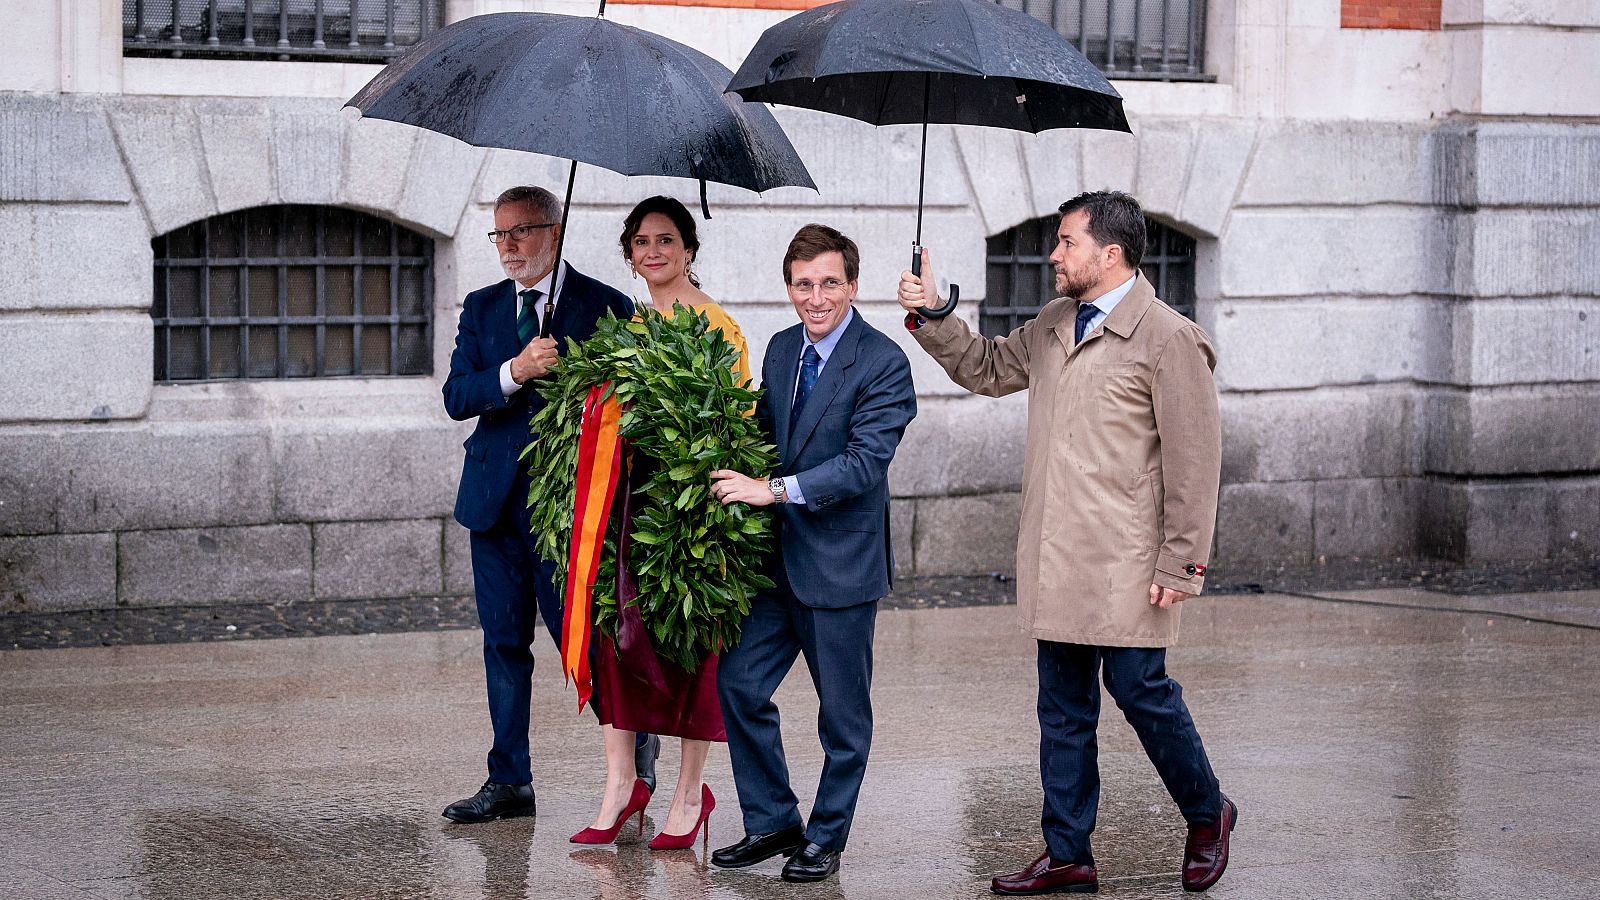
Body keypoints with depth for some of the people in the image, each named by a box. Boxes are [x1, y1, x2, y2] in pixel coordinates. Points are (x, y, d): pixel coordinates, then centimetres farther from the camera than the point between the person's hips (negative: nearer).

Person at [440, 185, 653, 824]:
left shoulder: (606, 307, -2)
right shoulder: (482, 308, 11)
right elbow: (456, 398, 1)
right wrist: (514, 373, -17)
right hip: (497, 499, 5)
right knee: (503, 643, 8)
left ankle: (634, 750, 17)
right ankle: (509, 782, 14)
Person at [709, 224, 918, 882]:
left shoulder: (883, 364, -14)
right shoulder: (781, 350, 8)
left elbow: (865, 463, -22)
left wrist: (775, 490, -25)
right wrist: (741, 477, 1)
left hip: (840, 560, -6)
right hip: (775, 556, 6)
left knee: (843, 711, 6)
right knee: (738, 683, 5)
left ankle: (826, 838, 20)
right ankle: (772, 822, 19)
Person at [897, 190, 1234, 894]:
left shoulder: (1168, 339, -11)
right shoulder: (1053, 327, 13)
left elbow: (1194, 460, -11)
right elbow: (988, 369, 29)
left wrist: (1181, 565, -13)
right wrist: (931, 317, 13)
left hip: (1124, 565, -7)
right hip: (1056, 563, 7)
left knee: (1139, 688, -2)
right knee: (1062, 705, 9)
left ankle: (1207, 814, 21)